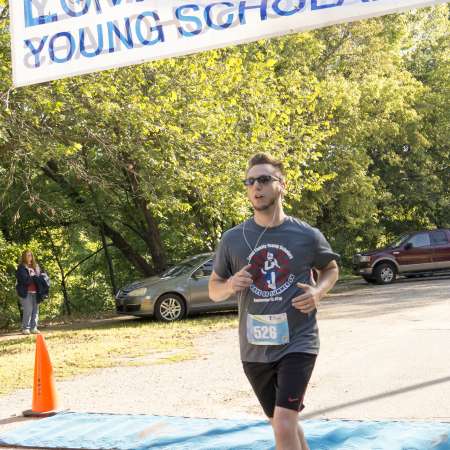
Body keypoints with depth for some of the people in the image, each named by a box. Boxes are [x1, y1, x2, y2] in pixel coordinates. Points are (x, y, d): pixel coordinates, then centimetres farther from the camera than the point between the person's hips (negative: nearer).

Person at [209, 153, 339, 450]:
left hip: (297, 342, -3)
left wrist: (319, 291, -8)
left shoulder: (307, 235, -5)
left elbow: (331, 268, 14)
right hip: (255, 349, 3)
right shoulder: (232, 239, -1)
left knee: (284, 425, -15)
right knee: (283, 423, 18)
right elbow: (214, 289, 9)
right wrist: (230, 286, -15)